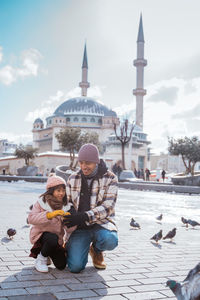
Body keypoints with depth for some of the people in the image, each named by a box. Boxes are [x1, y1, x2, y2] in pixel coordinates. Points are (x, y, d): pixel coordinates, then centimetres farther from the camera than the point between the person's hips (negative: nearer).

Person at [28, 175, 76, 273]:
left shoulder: (66, 206, 0)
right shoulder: (41, 202, -9)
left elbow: (69, 229, -6)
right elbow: (31, 218, -25)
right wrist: (50, 214, -36)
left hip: (57, 237, 4)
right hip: (41, 234, -4)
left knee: (61, 265, -6)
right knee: (53, 239, -37)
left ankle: (49, 253, 26)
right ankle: (41, 258, -8)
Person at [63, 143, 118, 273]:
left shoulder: (110, 178, -6)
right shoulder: (73, 178, 4)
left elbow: (107, 207, -15)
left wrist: (85, 216, -29)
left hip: (101, 223, -1)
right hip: (79, 227, 1)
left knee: (110, 240, -36)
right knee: (76, 266, -19)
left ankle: (96, 250, 4)